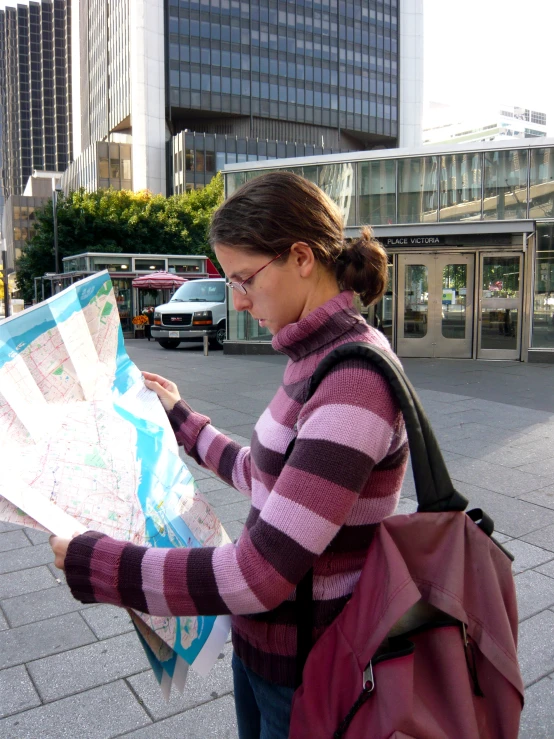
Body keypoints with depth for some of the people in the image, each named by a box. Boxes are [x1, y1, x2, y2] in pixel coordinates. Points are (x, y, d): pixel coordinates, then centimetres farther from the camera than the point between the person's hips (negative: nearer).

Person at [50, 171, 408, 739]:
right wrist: (181, 419, 20)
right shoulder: (318, 359, 1)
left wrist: (91, 565, -20)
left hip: (305, 672, -8)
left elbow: (260, 575, -30)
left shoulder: (354, 381, -29)